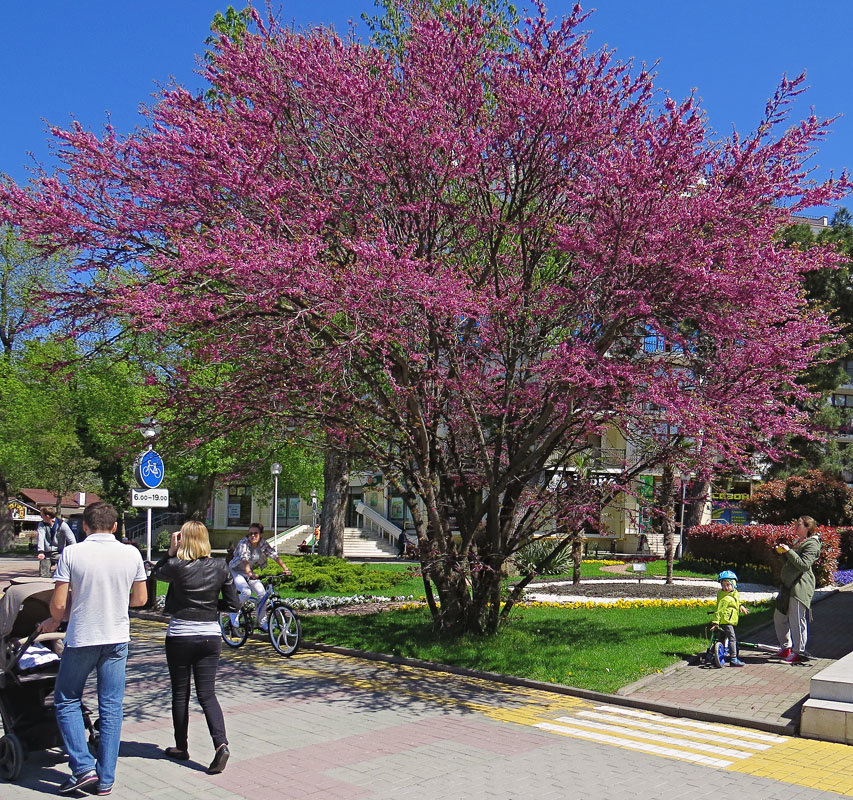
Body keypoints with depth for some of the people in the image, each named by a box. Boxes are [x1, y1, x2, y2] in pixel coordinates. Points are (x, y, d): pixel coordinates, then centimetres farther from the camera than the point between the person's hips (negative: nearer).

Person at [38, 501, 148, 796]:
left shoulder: (71, 553, -10)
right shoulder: (132, 554, -2)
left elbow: (58, 604, -9)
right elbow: (141, 598, 7)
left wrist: (54, 621, 13)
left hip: (81, 639, -2)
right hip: (117, 639, 3)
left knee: (66, 701, 16)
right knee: (111, 707, 10)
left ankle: (83, 768, 8)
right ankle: (105, 780, 15)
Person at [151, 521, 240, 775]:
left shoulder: (177, 566, -12)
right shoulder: (220, 567, -3)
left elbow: (156, 572, 11)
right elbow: (234, 604, 1)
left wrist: (171, 550, 3)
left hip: (180, 637, -2)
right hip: (210, 637, 2)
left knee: (180, 693, 14)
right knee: (207, 694, 5)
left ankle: (181, 747, 25)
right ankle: (221, 744, -12)